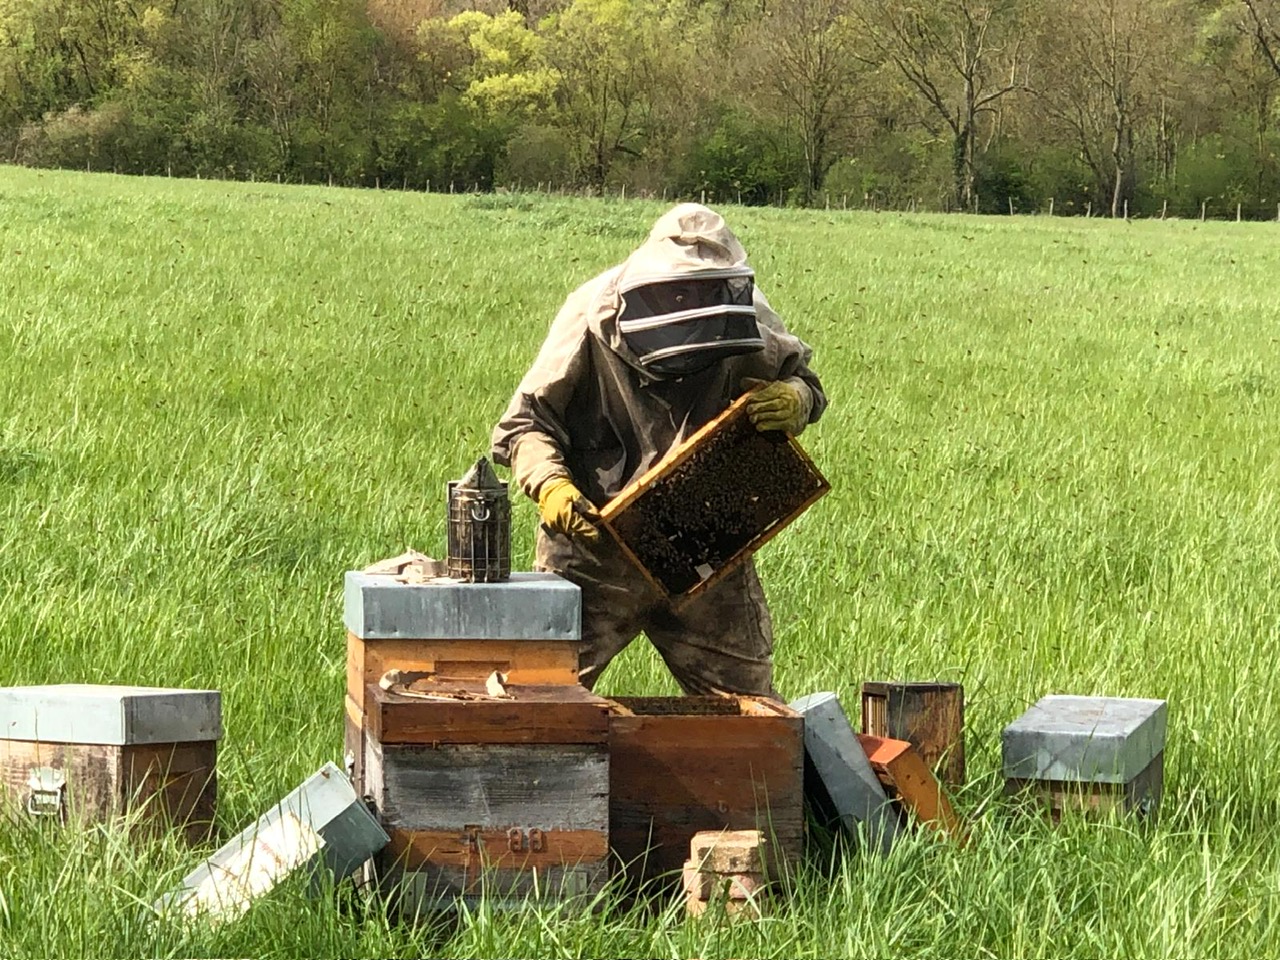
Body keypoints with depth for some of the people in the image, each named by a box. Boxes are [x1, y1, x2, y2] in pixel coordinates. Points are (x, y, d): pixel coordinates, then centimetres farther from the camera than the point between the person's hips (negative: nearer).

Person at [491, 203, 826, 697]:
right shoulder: (592, 319, -13)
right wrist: (550, 484, -28)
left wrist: (794, 401, -13)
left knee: (746, 699, 9)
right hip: (595, 546, -2)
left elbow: (799, 378, 12)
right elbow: (526, 421, -8)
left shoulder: (744, 319, -6)